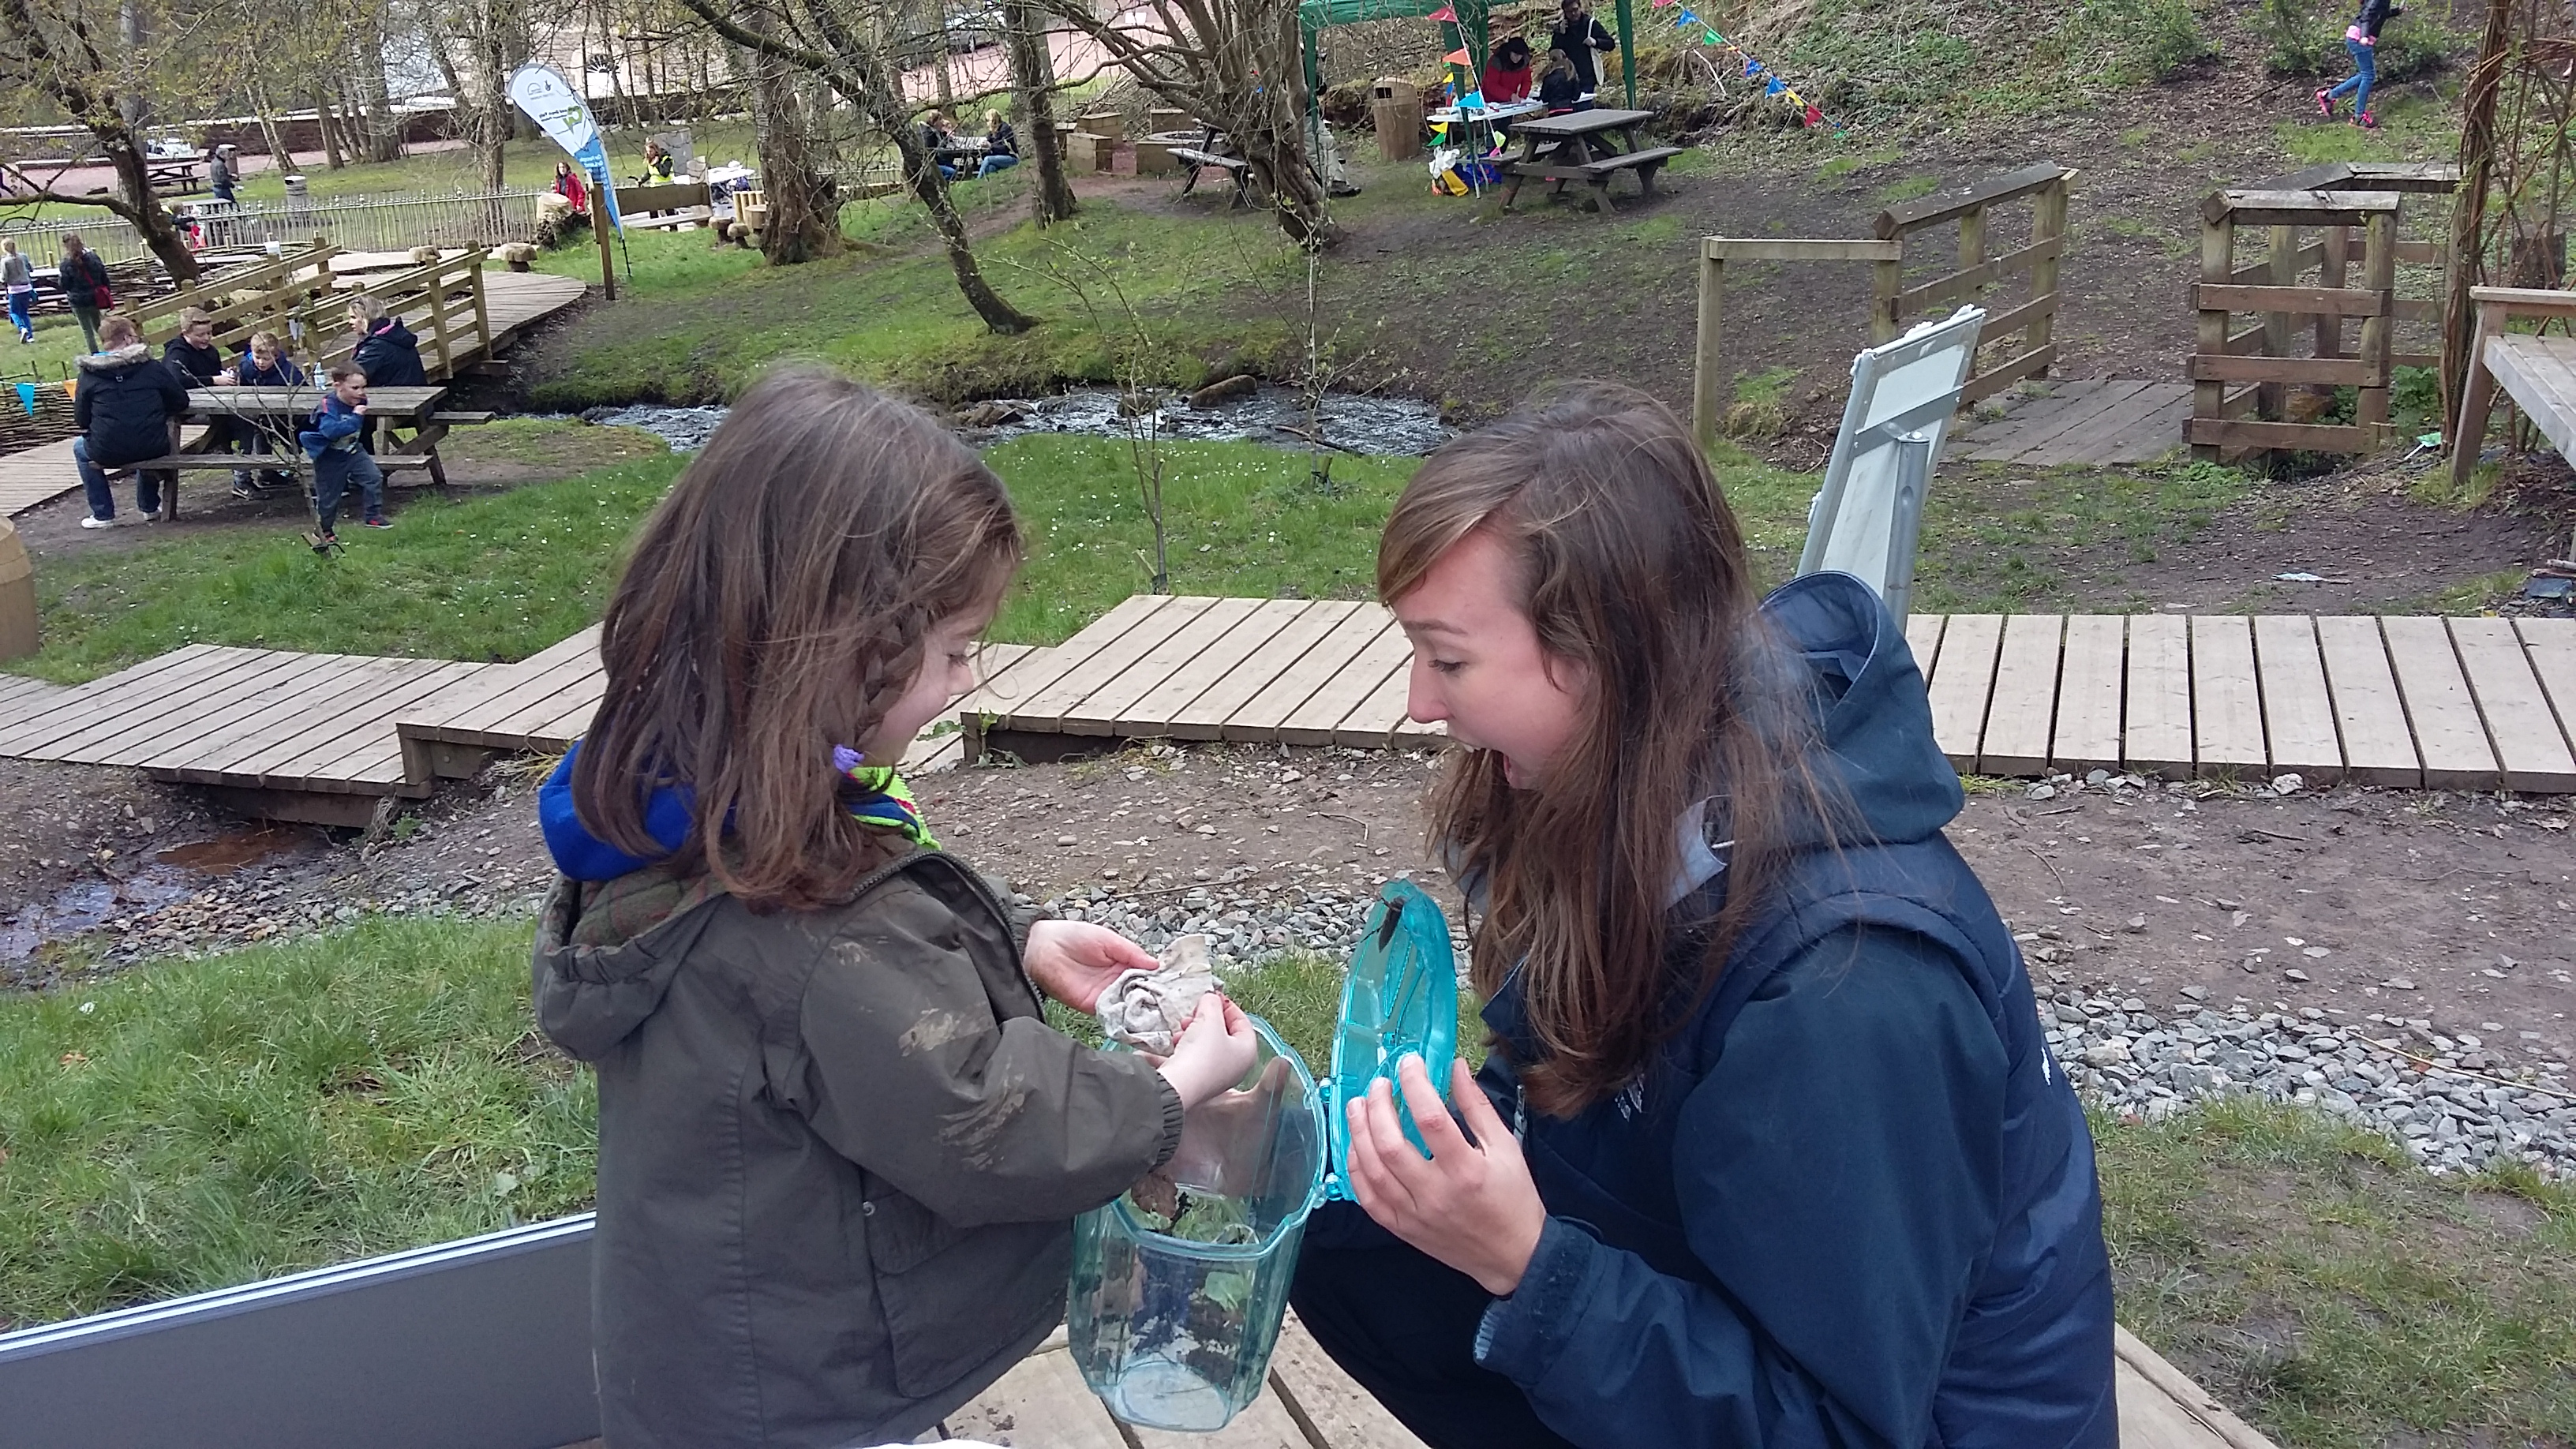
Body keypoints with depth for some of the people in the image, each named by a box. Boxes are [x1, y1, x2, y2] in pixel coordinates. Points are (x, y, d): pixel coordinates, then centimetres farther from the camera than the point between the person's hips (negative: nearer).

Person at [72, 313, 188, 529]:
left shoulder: (88, 375, -2)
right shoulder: (153, 368, -3)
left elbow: (81, 421, 3)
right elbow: (181, 402, 4)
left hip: (107, 453, -1)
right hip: (153, 450, 1)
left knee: (80, 446, 33)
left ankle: (103, 515, 29)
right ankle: (149, 507, 42)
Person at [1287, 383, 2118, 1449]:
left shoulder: (1848, 987, -34)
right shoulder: (1630, 803, -11)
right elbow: (1578, 1107, 3)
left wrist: (1525, 1266, -37)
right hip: (1712, 1294, 7)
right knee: (1335, 1222, -3)